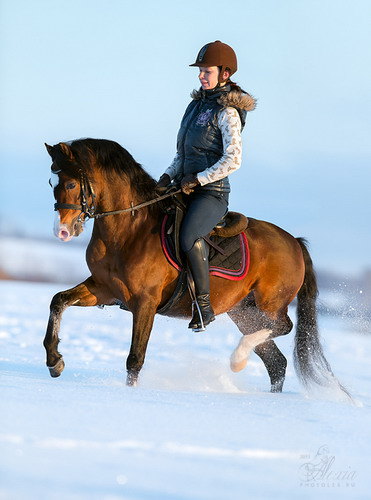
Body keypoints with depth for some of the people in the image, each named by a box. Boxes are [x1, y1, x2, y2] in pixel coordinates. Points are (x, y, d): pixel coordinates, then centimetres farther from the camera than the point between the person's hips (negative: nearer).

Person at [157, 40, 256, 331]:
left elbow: (233, 160, -17)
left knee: (189, 237, -31)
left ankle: (204, 305, -25)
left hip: (212, 192, -10)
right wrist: (170, 175, 4)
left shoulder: (227, 113, -9)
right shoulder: (198, 105, 16)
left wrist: (199, 179, -17)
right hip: (186, 188, 10)